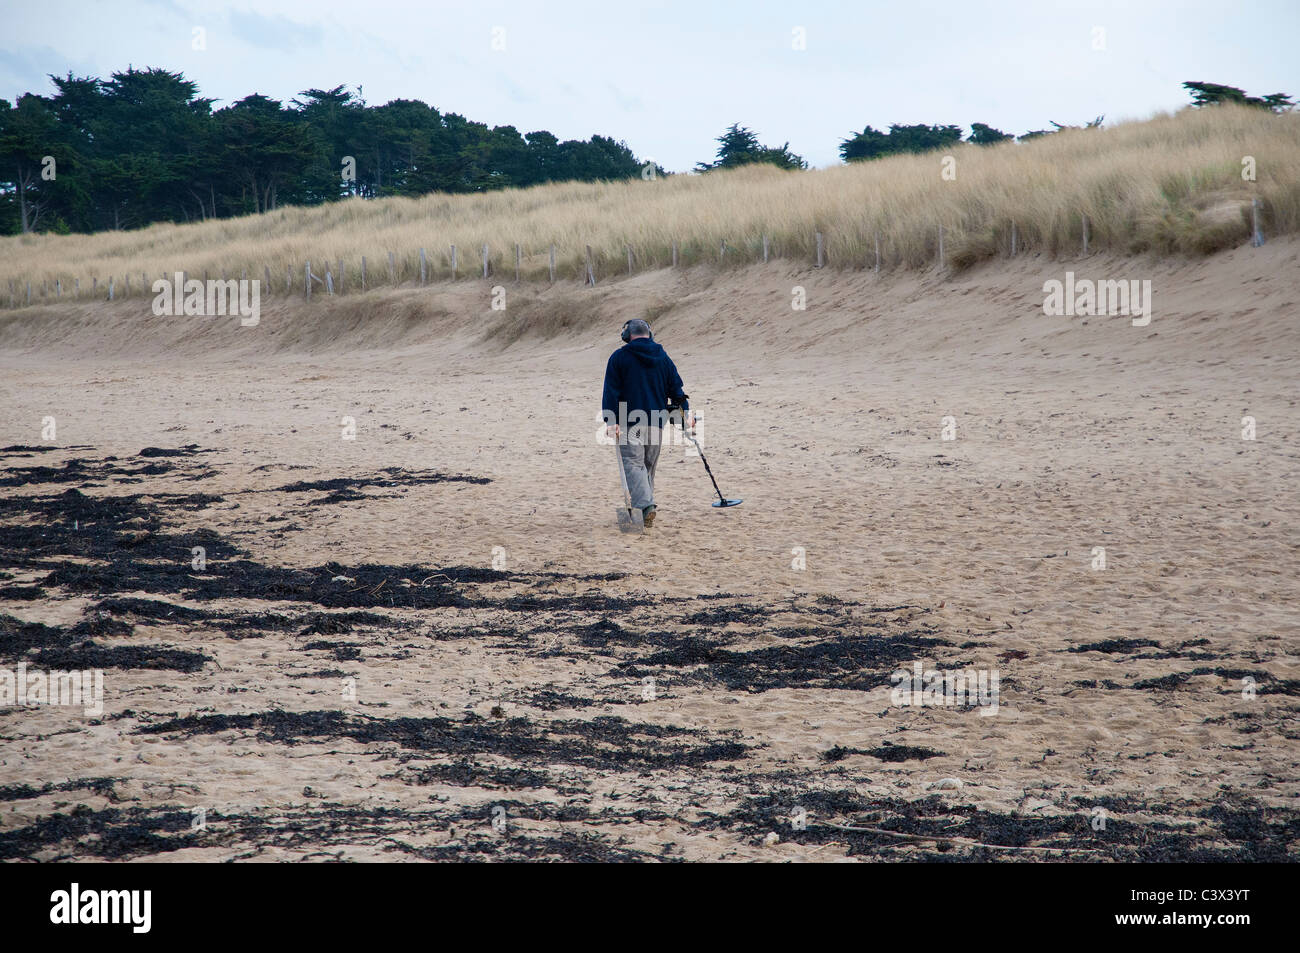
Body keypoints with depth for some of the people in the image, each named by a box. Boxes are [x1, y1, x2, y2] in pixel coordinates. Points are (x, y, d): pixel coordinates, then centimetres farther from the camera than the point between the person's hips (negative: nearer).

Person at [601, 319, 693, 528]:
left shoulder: (619, 357, -1)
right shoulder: (663, 357, 10)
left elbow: (611, 392, -6)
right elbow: (676, 388, 11)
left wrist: (610, 421, -8)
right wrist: (686, 413, 16)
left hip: (630, 421, -4)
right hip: (656, 421, 4)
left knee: (633, 463, -10)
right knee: (649, 465, 15)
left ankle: (645, 505, -28)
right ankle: (646, 504, 18)